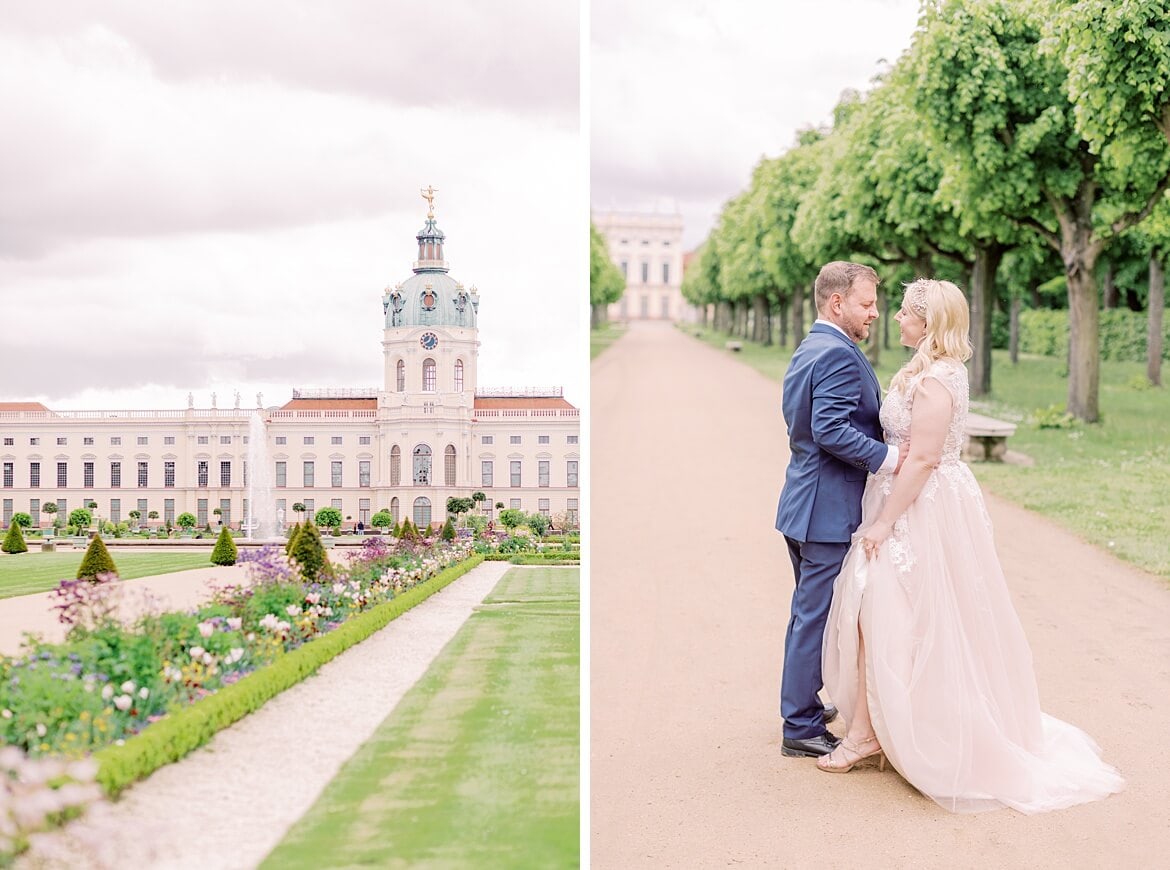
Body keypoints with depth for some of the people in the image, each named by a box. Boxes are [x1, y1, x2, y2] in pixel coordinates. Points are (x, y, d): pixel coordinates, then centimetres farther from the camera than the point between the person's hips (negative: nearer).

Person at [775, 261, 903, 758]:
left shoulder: (806, 351, 15)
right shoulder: (839, 355, -18)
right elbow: (832, 430, -27)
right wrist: (889, 457, -24)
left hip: (804, 506, 11)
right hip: (831, 510, -11)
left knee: (809, 614, 20)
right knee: (817, 617, -3)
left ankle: (802, 708, 32)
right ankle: (802, 729, 5)